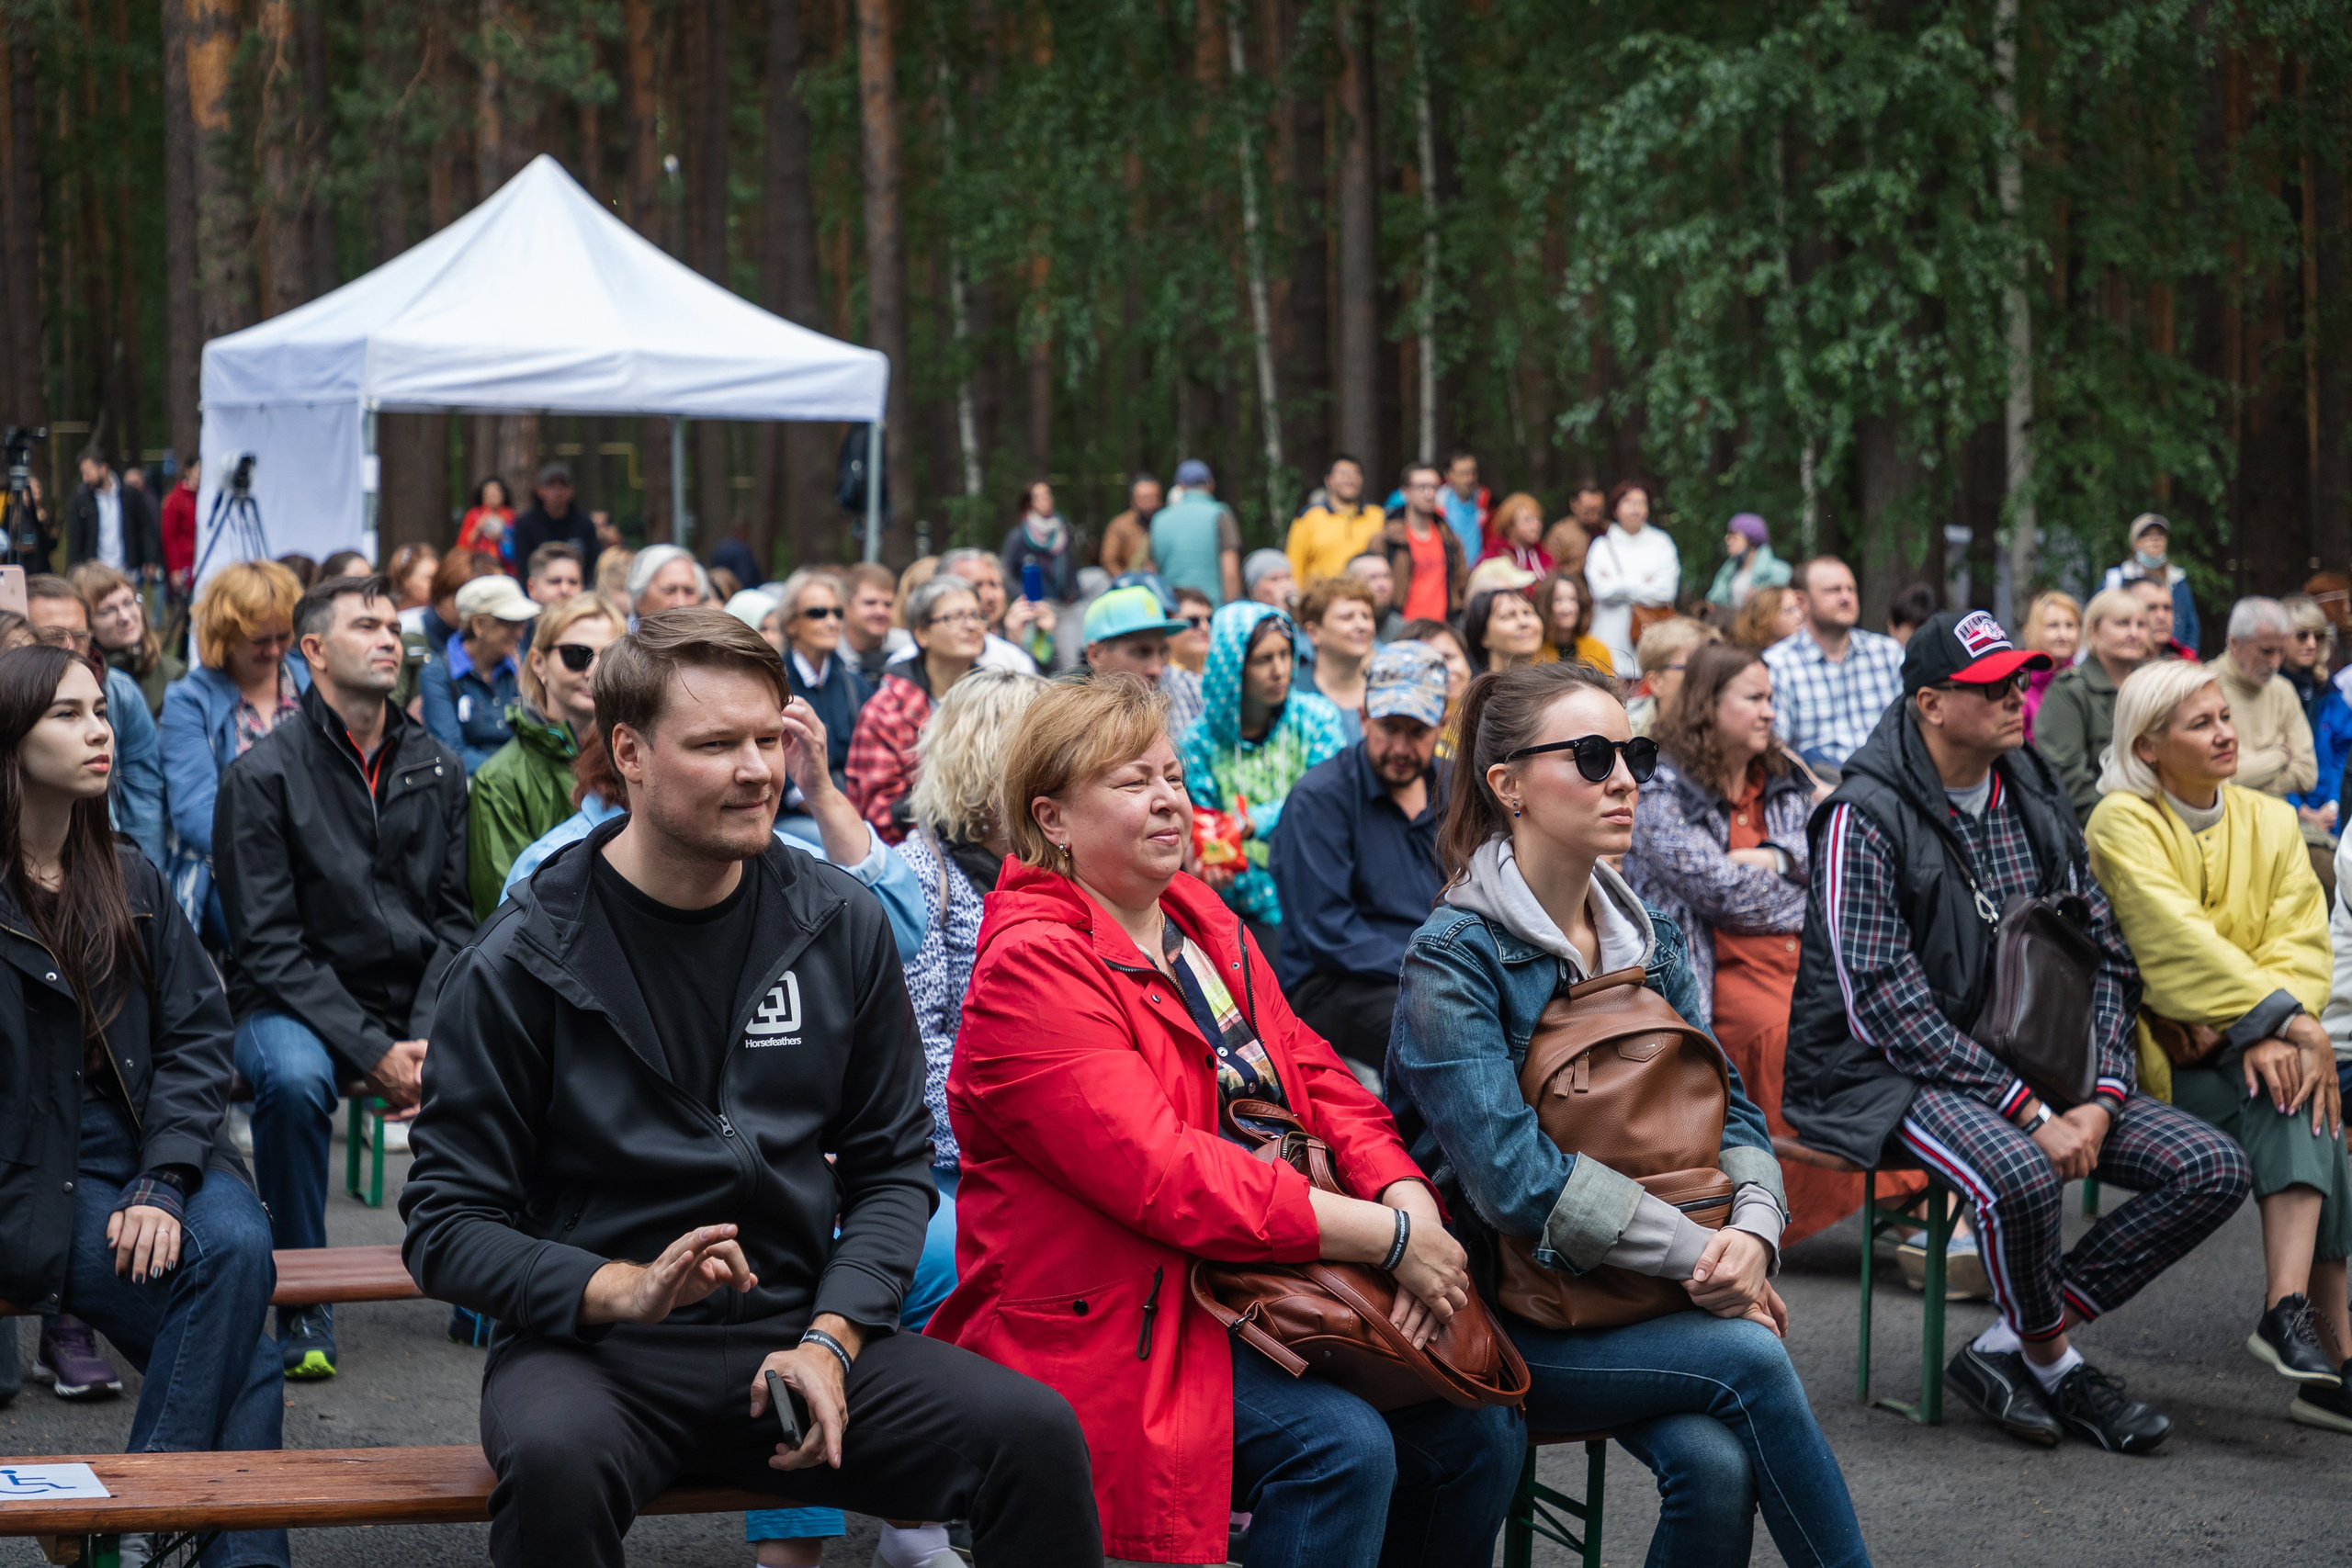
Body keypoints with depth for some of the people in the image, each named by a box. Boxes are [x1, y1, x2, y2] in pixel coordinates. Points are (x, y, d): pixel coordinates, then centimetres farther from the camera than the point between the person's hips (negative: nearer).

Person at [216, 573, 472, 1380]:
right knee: (292, 1078, -36)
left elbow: (456, 919, 7)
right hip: (296, 1005, -4)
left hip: (418, 1003, 4)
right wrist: (371, 1051, -19)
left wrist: (424, 1039, -11)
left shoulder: (438, 770, 8)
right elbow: (267, 943, -10)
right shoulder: (262, 775, -6)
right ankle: (303, 1309, -19)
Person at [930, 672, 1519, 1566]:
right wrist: (1387, 1238, -22)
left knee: (1479, 1436, -5)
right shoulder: (1032, 967, -14)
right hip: (1110, 1325, -8)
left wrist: (1409, 1198, -12)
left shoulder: (1205, 925, 15)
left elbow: (1314, 1078, 11)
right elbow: (1162, 1175, -23)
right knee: (1341, 1448, -27)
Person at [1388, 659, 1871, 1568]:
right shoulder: (1454, 956, -13)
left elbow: (1727, 1109, 8)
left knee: (1716, 1463, -25)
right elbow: (1515, 1178, -22)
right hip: (1495, 1318, -5)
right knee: (1748, 1356, -26)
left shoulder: (1647, 939, 9)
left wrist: (1754, 1231, -14)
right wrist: (1699, 1253, -22)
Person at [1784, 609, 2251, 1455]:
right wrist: (2029, 1113, -23)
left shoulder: (2037, 802, 9)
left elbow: (2104, 958, 10)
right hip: (1895, 1070, -7)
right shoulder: (1865, 818, -13)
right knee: (2021, 1176, -37)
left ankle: (2010, 1347, -6)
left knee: (2213, 1168, -9)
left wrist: (2099, 1100, -7)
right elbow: (1885, 1003, -19)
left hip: (2030, 1064, 7)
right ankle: (2053, 1361, -7)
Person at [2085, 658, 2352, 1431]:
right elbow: (2179, 939, -19)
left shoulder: (2269, 822, 12)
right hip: (2155, 1059, -4)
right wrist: (2286, 1021, -28)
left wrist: (2271, 1034, -21)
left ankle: (2289, 1311, -35)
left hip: (2245, 1052, 5)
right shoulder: (2123, 825, -5)